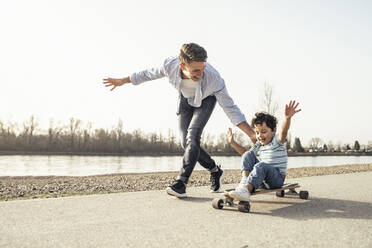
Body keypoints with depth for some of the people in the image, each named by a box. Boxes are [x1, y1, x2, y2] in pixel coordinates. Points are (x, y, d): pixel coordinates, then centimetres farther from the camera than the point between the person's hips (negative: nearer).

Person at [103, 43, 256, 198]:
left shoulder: (213, 78, -40)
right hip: (185, 99, 4)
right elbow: (149, 74, -11)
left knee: (192, 136, -25)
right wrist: (123, 81, 1)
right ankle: (215, 171, 20)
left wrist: (252, 134, -36)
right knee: (186, 143, 0)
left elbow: (230, 108, -31)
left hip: (206, 100, -3)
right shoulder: (170, 65, -34)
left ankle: (181, 183, -23)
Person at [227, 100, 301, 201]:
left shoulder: (277, 141, -8)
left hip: (277, 179, -7)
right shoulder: (258, 145, 12)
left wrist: (287, 118, -52)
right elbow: (246, 152, 29)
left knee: (261, 166, -35)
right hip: (262, 179, 7)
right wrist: (233, 143, 22)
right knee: (248, 155, -1)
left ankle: (246, 190, -53)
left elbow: (283, 132, -32)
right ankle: (244, 180, -23)